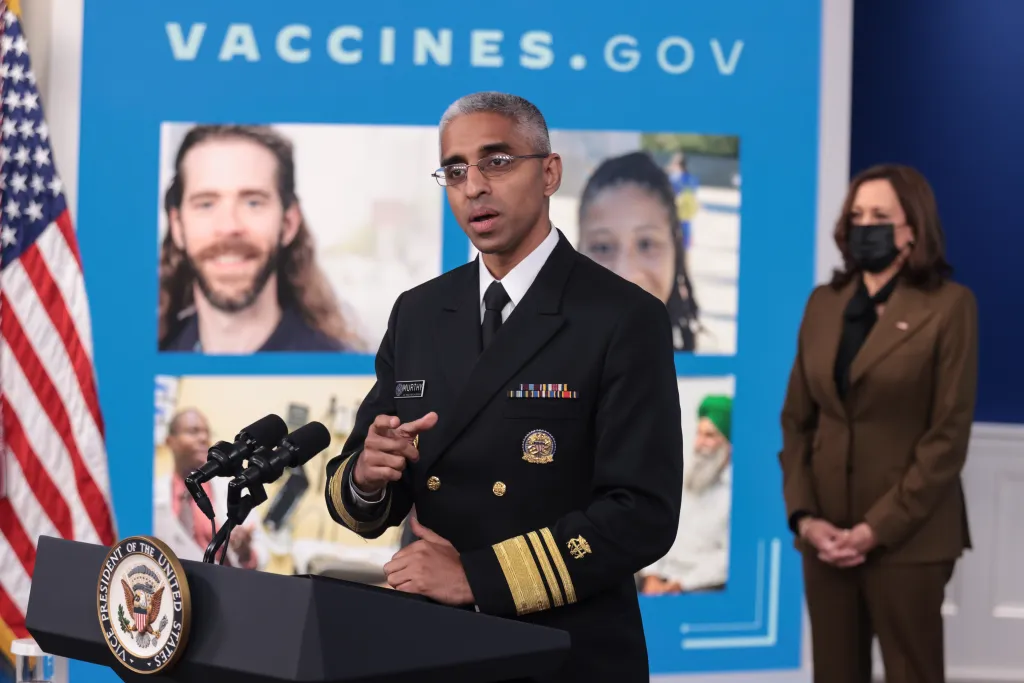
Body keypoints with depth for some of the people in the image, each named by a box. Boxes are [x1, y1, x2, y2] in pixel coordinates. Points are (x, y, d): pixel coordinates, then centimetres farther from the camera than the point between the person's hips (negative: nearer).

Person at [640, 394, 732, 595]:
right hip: (664, 577, 5)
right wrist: (652, 576, -3)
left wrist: (679, 585, -14)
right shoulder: (681, 476, 13)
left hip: (705, 586, -5)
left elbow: (731, 556, -12)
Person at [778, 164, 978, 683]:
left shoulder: (948, 305, -5)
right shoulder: (823, 302, 10)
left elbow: (948, 434, -10)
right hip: (827, 532, 4)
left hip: (907, 537, -4)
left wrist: (878, 528, -14)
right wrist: (803, 515, -3)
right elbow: (797, 419, 10)